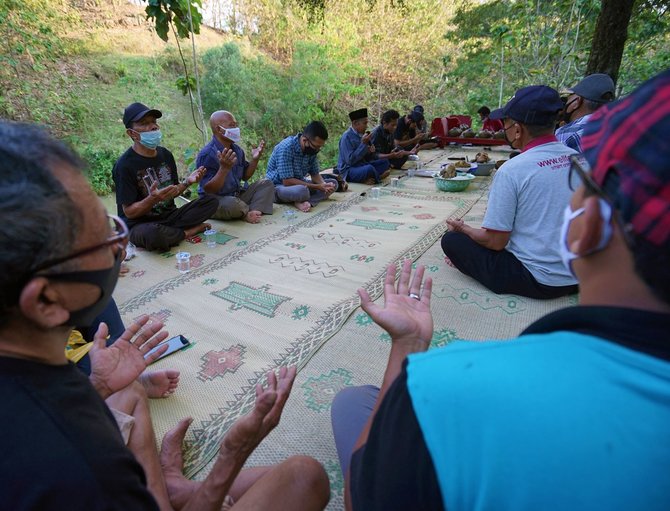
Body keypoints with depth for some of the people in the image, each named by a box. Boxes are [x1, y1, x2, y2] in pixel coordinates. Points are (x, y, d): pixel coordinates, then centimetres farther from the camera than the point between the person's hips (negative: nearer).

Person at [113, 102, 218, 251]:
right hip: (139, 224, -6)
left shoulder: (165, 154, 5)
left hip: (169, 216, 6)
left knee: (212, 201, -7)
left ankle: (169, 232, -12)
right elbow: (129, 212, -14)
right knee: (154, 234, -42)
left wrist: (187, 182, -8)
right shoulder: (125, 165, -14)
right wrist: (153, 199, -32)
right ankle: (188, 231, -10)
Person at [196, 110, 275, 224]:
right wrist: (224, 169, -36)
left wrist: (255, 159, -2)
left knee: (266, 184, 3)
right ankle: (251, 211, -5)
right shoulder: (207, 154, -20)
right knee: (232, 204, -40)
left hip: (237, 195, 8)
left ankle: (252, 212, -21)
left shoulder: (237, 150, 4)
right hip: (215, 201, -8)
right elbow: (208, 190, -24)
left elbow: (245, 176, 14)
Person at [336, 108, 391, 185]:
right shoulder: (347, 137, -15)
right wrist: (363, 143, -20)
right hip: (348, 171, -9)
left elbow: (367, 158, 14)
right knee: (369, 168, -34)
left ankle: (368, 179, -18)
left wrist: (370, 152, -10)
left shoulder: (363, 134, 8)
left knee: (385, 162, 2)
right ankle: (379, 177, -2)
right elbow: (350, 160, -22)